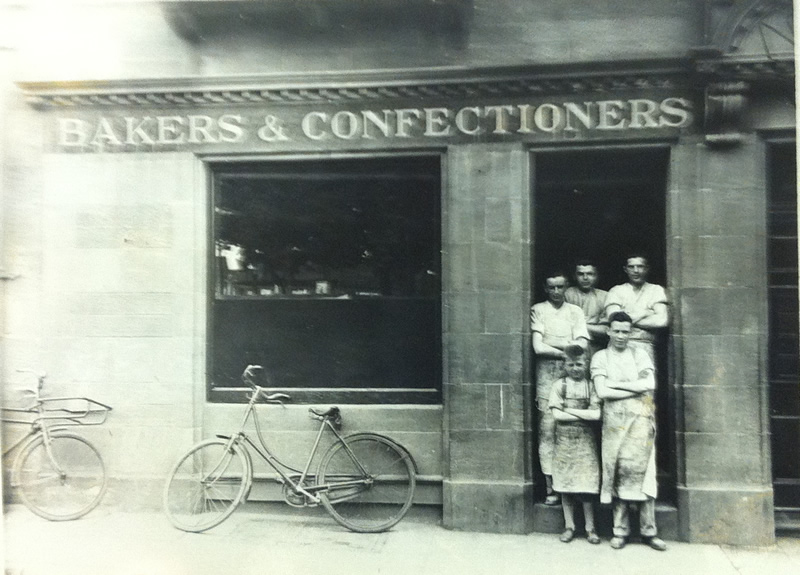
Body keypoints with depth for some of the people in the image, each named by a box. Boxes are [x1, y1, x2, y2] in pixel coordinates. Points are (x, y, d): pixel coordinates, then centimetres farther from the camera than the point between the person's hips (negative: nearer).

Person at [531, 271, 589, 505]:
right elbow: (538, 347, -4)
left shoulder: (575, 311, 15)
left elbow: (582, 344, 2)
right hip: (546, 375, -2)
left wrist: (553, 342, -7)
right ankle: (551, 488, -2)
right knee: (547, 430, -6)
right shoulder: (538, 310, 7)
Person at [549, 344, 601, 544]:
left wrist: (569, 410, -10)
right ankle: (569, 526, 16)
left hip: (586, 441, 0)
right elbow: (556, 415, -7)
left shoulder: (591, 386, 2)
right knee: (565, 484, 5)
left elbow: (596, 414, -9)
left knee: (587, 485, 0)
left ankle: (590, 528, 13)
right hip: (564, 440, 0)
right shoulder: (559, 385, 1)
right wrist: (584, 415, -9)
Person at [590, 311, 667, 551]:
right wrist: (636, 389, -4)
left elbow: (650, 383, -3)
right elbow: (602, 391, -5)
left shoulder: (640, 354, 12)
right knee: (617, 471, 0)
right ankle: (620, 531, 8)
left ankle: (648, 531, 7)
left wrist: (616, 384, -6)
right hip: (614, 421, 0)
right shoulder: (600, 357, 7)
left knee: (640, 470, -3)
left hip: (640, 419, 1)